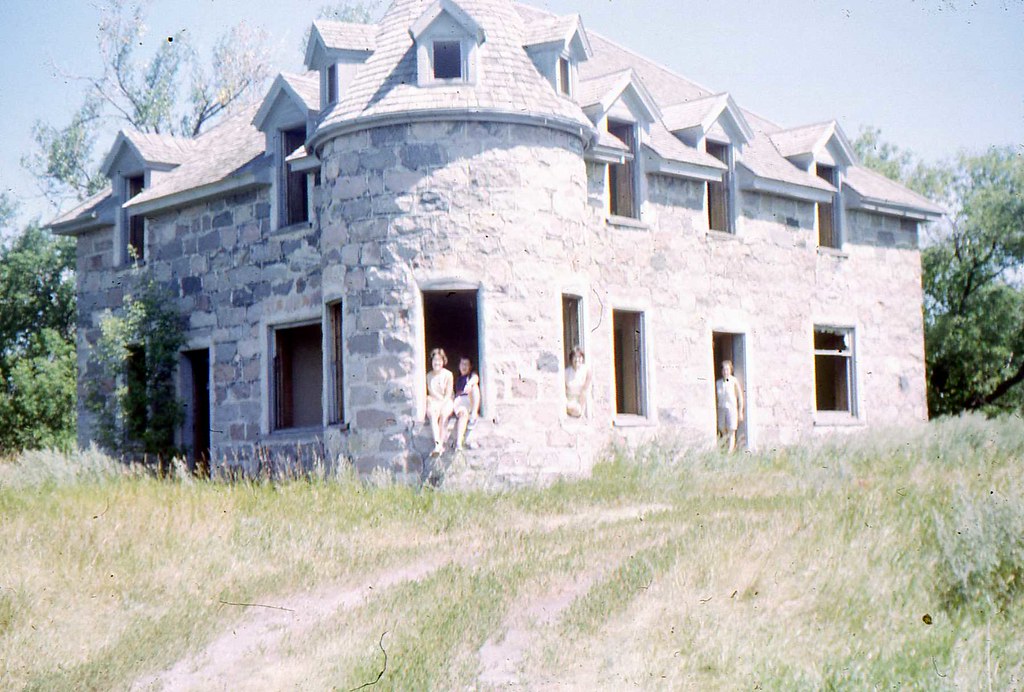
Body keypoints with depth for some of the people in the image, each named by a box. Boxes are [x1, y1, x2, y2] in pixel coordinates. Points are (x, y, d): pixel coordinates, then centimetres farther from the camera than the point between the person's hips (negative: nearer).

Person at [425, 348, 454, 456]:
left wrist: (442, 403, -15)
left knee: (443, 415, -34)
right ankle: (437, 444, -46)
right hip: (433, 401, 1)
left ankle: (441, 443, -37)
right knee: (433, 415, -33)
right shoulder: (429, 376, 12)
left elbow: (448, 393, -1)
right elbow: (430, 392, 7)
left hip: (446, 402, -1)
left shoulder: (448, 374, 6)